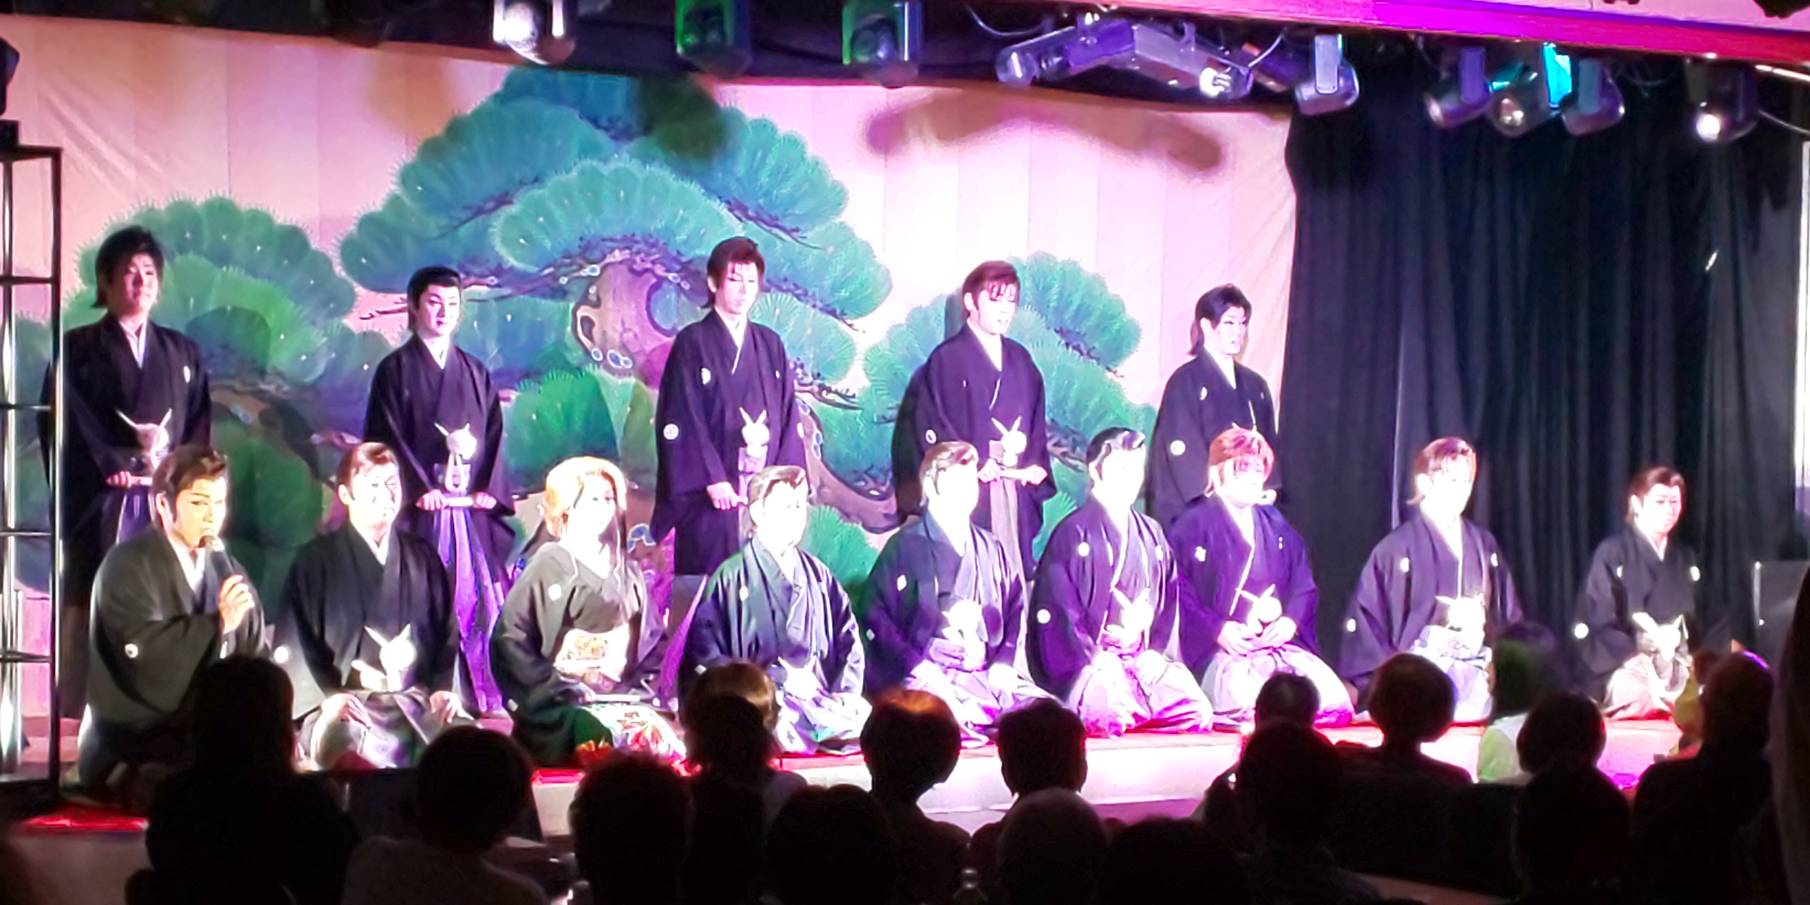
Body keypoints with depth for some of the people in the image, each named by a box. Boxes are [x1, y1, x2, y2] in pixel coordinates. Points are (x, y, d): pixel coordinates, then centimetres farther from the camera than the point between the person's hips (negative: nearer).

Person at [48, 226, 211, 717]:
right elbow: (63, 428, -2)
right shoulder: (78, 349, 7)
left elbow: (199, 431, 12)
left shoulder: (182, 353, 18)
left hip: (168, 503, 3)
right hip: (103, 506, -3)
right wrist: (116, 468, -10)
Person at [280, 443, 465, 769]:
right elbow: (296, 644, 3)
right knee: (354, 749, -39)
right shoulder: (315, 561, 7)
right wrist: (326, 697, -12)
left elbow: (447, 634, 17)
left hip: (420, 702, 3)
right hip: (350, 704, -3)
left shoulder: (422, 557, 18)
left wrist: (444, 689, 0)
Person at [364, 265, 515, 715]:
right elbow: (386, 436, -3)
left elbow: (493, 435, 12)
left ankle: (482, 696, 3)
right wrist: (420, 488, -14)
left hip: (473, 508, 4)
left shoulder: (475, 373, 16)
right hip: (423, 508, -4)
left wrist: (489, 489, -3)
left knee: (479, 600, 0)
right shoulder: (395, 370, 4)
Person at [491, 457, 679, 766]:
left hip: (622, 702, 5)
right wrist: (557, 695, -10)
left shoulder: (627, 573, 18)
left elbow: (650, 641, 23)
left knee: (665, 742, -26)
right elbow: (509, 640, -5)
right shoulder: (549, 566, 1)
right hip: (563, 710, -5)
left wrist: (639, 691, 7)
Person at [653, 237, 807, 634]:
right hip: (711, 495, -4)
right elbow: (682, 420, -6)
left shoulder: (770, 346, 14)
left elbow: (789, 416, 11)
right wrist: (712, 480, -14)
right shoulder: (693, 344, 0)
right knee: (704, 586, -5)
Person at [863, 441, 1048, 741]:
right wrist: (918, 666, -15)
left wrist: (1005, 662, 2)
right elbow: (878, 616, -4)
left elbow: (1014, 611, 20)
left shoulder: (990, 549, 21)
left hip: (988, 672, 5)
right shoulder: (905, 547, 3)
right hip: (931, 675, -5)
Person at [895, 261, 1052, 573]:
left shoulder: (1020, 361, 17)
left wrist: (1036, 467, 3)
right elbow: (931, 427, -7)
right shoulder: (947, 359, -2)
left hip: (1016, 487, 5)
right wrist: (978, 467, -14)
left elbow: (1036, 422, 20)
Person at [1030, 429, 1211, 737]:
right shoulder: (1073, 534, 0)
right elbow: (1057, 607, -7)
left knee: (1197, 712, -18)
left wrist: (1157, 652, 1)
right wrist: (1093, 657, -17)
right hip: (1090, 658, -5)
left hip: (1145, 658, 5)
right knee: (1108, 714, -33)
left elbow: (1169, 601, 17)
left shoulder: (1151, 535, 20)